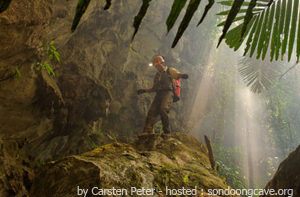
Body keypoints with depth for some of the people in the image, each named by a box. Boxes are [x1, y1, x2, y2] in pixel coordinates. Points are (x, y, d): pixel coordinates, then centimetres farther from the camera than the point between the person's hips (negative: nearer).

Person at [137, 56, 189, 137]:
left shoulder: (170, 71, 13)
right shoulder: (157, 75, 31)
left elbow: (178, 75, -6)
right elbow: (154, 88, 36)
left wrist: (182, 75, -29)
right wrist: (144, 90, 27)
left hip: (168, 93, -6)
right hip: (159, 94, 6)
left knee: (163, 108, -29)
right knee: (152, 111, -13)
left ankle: (167, 130, -21)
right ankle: (148, 130, -22)